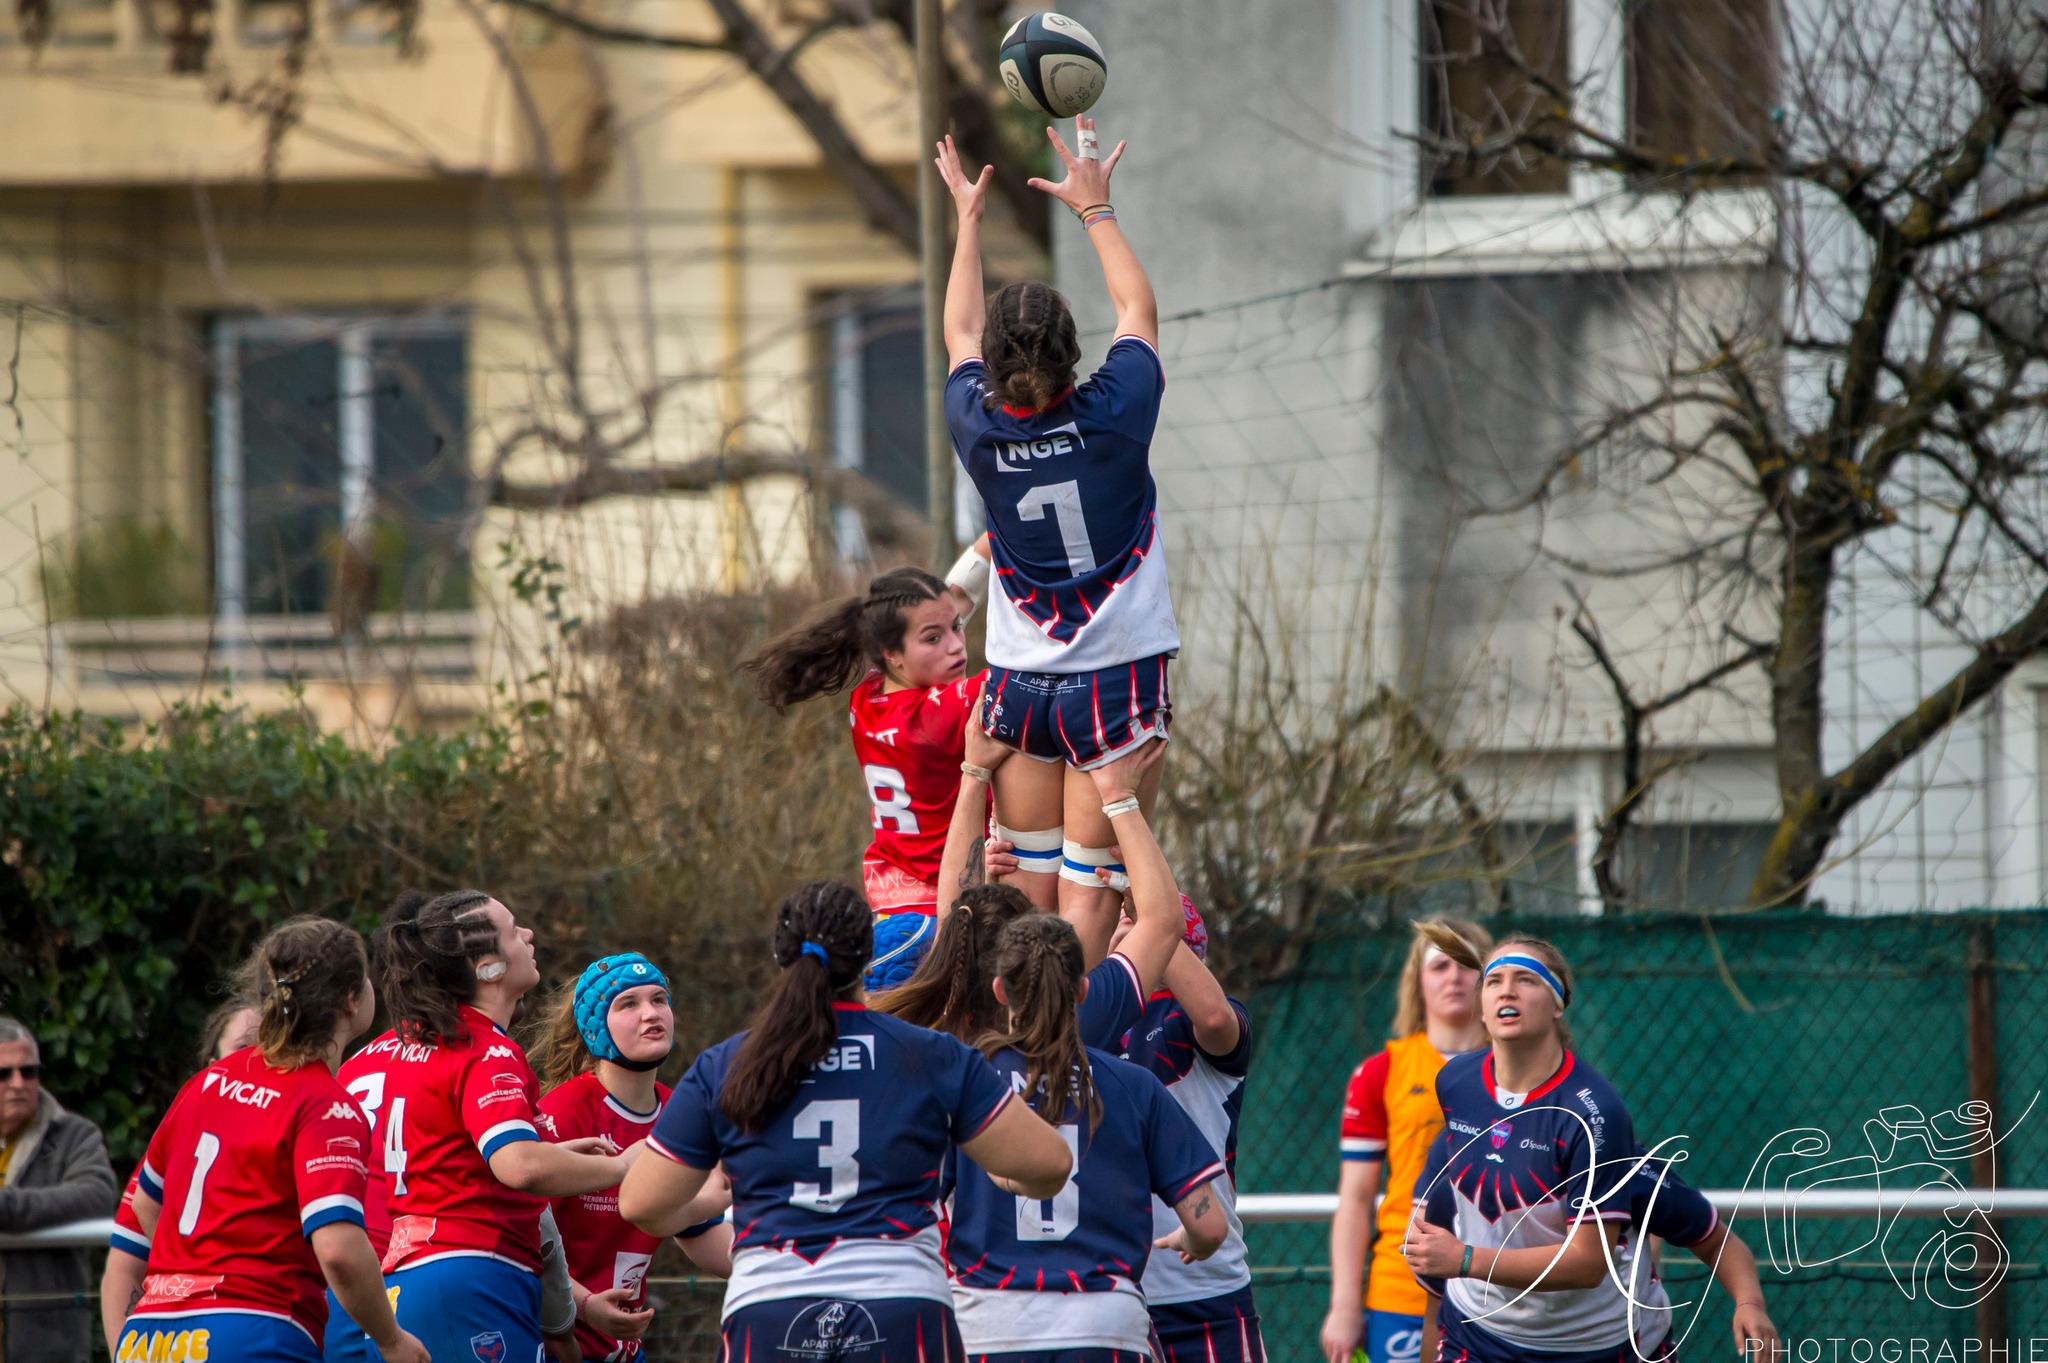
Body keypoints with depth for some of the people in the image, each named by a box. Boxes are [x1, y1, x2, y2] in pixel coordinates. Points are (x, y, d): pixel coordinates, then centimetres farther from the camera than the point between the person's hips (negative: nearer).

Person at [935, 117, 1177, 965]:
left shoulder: (981, 433, -5)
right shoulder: (1112, 417, -12)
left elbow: (960, 337, 16)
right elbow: (1138, 309, 7)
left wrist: (968, 219, 27)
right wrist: (1095, 207, 19)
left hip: (1021, 682, 3)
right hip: (1118, 677, -3)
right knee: (1089, 891, -4)